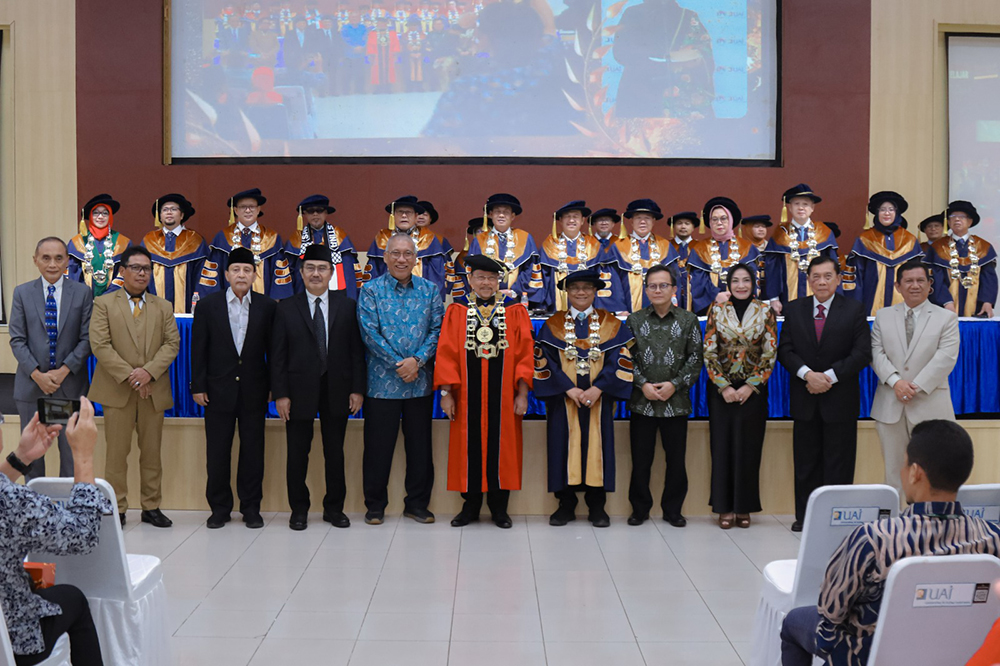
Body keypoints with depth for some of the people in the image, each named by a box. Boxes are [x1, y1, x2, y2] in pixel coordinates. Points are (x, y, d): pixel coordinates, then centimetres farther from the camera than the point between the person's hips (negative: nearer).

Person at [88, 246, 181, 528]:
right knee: (117, 452, -1)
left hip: (153, 390, 3)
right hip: (117, 389, -2)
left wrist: (149, 371, -13)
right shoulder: (103, 303, 5)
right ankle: (117, 508, 7)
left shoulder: (163, 307, 14)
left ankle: (151, 507, 13)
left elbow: (172, 343, 3)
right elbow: (100, 345, -6)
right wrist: (128, 375, -14)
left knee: (152, 452, 6)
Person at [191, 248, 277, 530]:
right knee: (217, 452, 5)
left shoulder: (267, 307, 3)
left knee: (253, 450, 5)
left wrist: (275, 387, 2)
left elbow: (273, 349, 4)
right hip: (219, 389, 0)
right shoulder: (208, 305, 2)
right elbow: (199, 349, 2)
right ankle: (219, 508, 17)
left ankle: (251, 508, 16)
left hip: (254, 390, 0)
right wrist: (198, 386, -3)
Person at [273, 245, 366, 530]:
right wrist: (280, 394, -7)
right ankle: (299, 509, 18)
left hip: (336, 390, 1)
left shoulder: (347, 306, 5)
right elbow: (278, 355, 0)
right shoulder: (286, 308, 3)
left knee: (335, 453, 8)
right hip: (299, 391, -1)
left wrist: (357, 389, -4)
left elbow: (356, 351, 3)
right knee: (297, 453, 6)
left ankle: (334, 508, 20)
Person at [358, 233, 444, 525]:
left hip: (421, 380, 2)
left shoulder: (429, 290, 7)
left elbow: (437, 329, 0)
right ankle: (375, 505, 17)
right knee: (378, 445, 4)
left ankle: (417, 503, 21)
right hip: (382, 381, -2)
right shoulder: (371, 291, 0)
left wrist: (417, 360, -15)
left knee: (420, 444, 8)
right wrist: (399, 365, -14)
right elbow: (370, 332, -8)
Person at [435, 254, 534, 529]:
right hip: (467, 395, 0)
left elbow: (525, 353, -1)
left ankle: (499, 506, 17)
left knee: (501, 447, 5)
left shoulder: (515, 311, 2)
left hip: (502, 395, 0)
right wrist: (446, 392, -6)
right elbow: (446, 353, 0)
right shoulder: (456, 311, 3)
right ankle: (470, 505, 18)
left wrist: (522, 393, -7)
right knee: (468, 446, 6)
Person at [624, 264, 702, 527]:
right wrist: (643, 384, -9)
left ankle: (672, 509, 18)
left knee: (676, 459, 4)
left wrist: (675, 385, -10)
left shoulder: (688, 320, 4)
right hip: (642, 402, 0)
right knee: (640, 459, 4)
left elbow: (695, 359, 2)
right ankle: (640, 508, 18)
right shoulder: (634, 320, 6)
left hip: (676, 402, 0)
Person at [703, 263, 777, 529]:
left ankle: (744, 507, 11)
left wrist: (750, 387, -9)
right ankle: (725, 507, 8)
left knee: (748, 447, 2)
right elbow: (709, 351, -1)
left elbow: (770, 353, -1)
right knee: (722, 446, 1)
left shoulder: (765, 312, 2)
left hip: (753, 390, 0)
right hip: (722, 390, 0)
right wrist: (724, 387, -9)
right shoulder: (716, 310, 3)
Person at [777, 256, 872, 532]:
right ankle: (805, 515, 15)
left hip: (840, 399, -2)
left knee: (838, 462, 2)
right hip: (804, 399, 2)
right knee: (806, 462, 7)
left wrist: (829, 376, -15)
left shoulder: (854, 310, 1)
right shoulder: (794, 309, 7)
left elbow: (862, 353, -6)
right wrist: (807, 374, -15)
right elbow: (785, 350, 2)